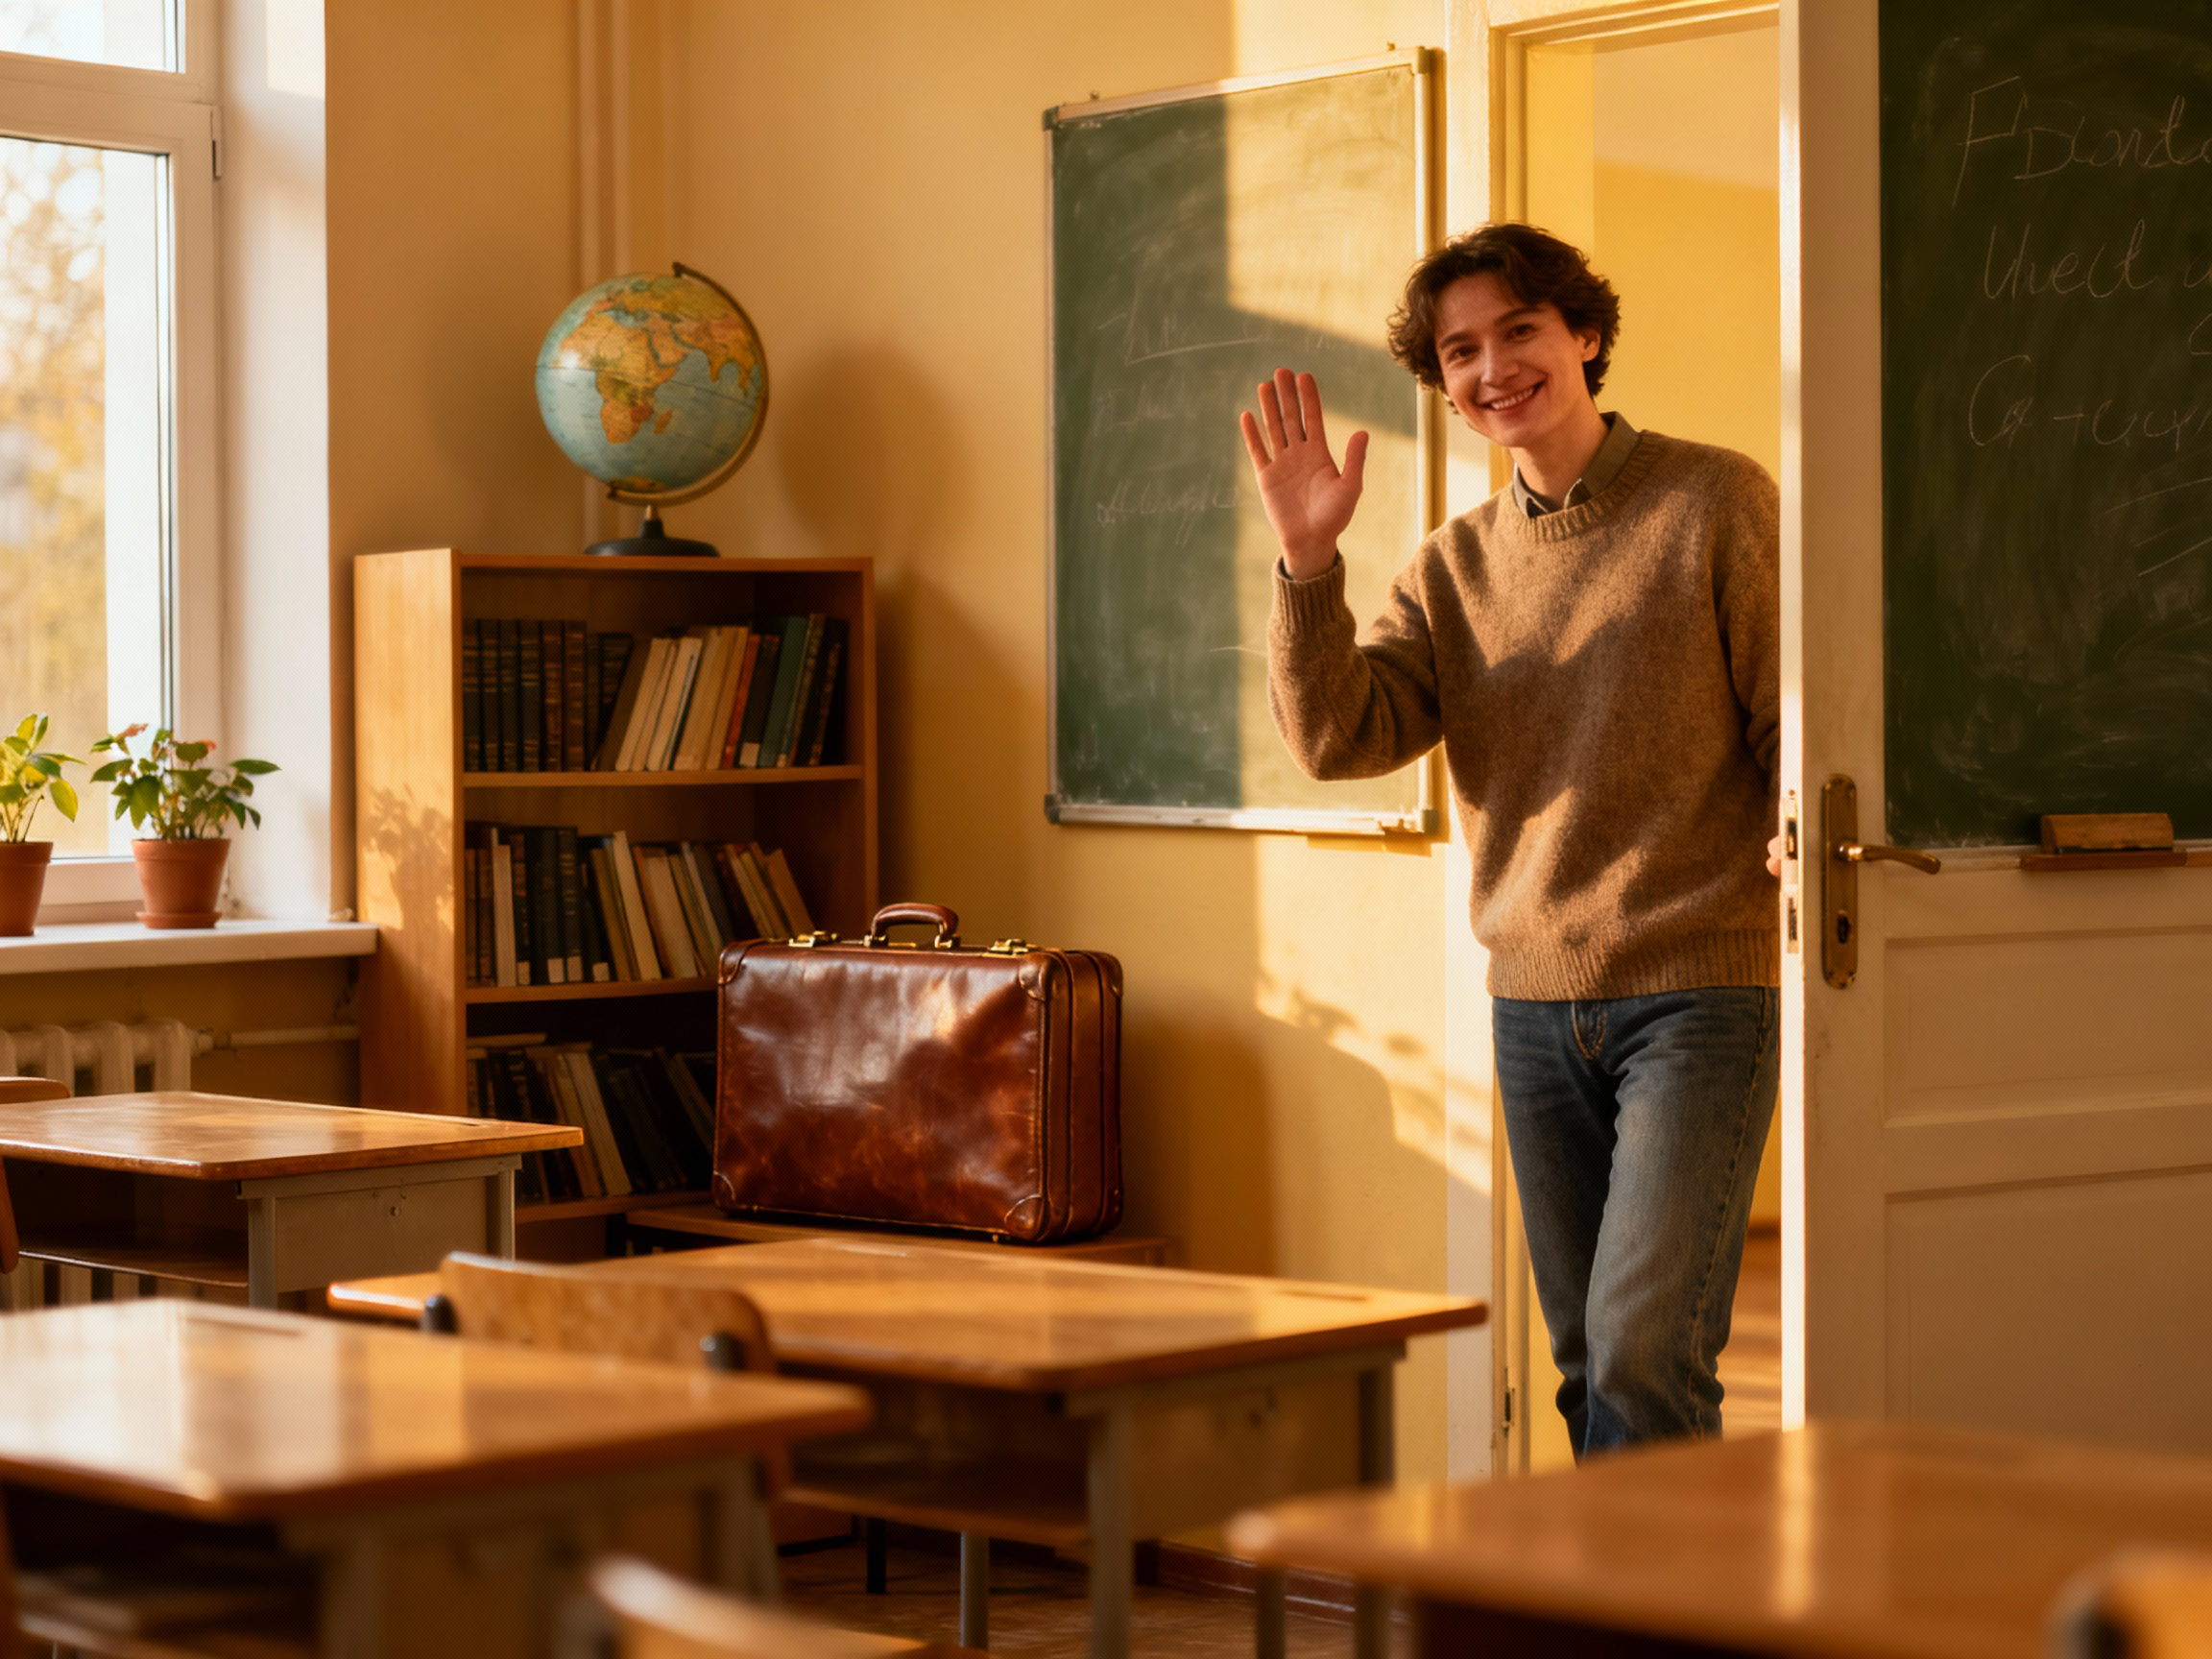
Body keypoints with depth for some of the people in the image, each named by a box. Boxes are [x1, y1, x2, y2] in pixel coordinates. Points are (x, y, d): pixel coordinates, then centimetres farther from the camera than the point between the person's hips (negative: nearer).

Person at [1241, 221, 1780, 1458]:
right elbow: (1338, 738, -1)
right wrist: (1308, 561, -12)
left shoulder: (1716, 502, -2)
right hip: (1533, 1003, 5)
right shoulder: (1456, 566, 11)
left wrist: (1803, 842, -20)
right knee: (1588, 1368, 9)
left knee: (1645, 1353, -14)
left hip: (1700, 990, -5)